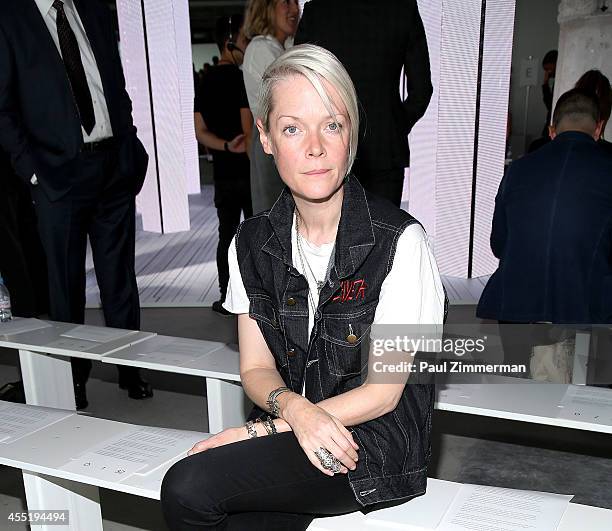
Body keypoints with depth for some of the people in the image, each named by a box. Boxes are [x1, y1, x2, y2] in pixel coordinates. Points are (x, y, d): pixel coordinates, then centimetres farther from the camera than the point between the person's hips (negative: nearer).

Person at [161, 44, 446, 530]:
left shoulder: (399, 241, -16)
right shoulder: (252, 242, 0)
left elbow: (382, 393, -13)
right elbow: (256, 369, 3)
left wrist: (265, 429, -15)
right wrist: (295, 407, -19)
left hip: (375, 443, -4)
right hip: (289, 430, 4)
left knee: (187, 488, -23)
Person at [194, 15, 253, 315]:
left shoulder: (205, 83, 12)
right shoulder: (241, 79, -11)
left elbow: (200, 132, 7)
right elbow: (250, 130, -18)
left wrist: (227, 146, -5)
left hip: (223, 174, 7)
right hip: (249, 172, -6)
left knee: (227, 237, 10)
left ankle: (227, 299, 14)